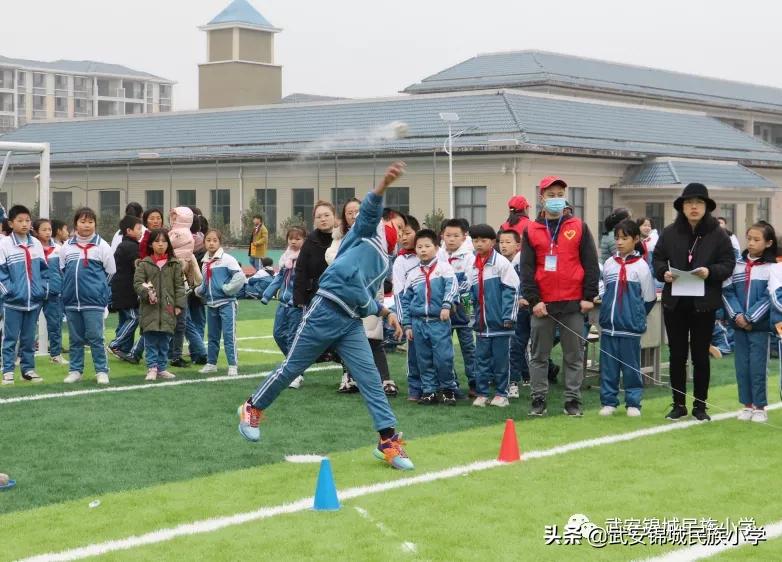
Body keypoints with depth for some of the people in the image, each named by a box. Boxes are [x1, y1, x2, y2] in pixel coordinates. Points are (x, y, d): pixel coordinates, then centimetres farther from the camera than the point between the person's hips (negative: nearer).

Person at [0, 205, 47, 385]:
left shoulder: (36, 244, 7)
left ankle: (28, 369, 20)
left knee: (29, 338, 12)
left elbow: (44, 269, 13)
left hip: (34, 301, 4)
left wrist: (43, 289, 3)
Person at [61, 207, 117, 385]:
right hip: (71, 301, 4)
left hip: (93, 301, -4)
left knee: (95, 337, -4)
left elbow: (111, 270, 2)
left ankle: (101, 371, 3)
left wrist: (98, 287, 6)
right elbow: (61, 270, 17)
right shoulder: (67, 246, 7)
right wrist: (69, 287, 11)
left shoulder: (101, 246, -2)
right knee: (75, 338, 11)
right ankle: (75, 370, 18)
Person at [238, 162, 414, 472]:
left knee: (371, 378, -4)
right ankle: (252, 409, 24)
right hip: (326, 311, -7)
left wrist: (387, 313, 16)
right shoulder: (366, 232, 4)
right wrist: (384, 184, -37)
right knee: (292, 367, 4)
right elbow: (369, 209, -19)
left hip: (351, 323, 7)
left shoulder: (385, 261, 24)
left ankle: (388, 441, -6)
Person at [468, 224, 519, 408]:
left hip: (499, 323, -5)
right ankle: (481, 393, 15)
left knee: (500, 359, 2)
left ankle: (501, 393, 12)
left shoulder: (501, 263, -8)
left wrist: (508, 316, -14)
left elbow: (511, 291, -10)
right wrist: (472, 317, 11)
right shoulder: (473, 267, 11)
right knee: (481, 358, 8)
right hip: (482, 323, 5)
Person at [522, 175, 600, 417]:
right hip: (542, 304, 0)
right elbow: (527, 268, 2)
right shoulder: (531, 230, 5)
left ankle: (573, 399, 11)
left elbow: (591, 264, 3)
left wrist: (589, 296, -4)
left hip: (573, 304, 0)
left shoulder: (579, 227, 5)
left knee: (574, 355, 4)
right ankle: (539, 399, 13)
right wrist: (533, 299, -7)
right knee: (539, 355, 5)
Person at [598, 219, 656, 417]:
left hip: (630, 327, -4)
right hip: (608, 326, 4)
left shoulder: (641, 266, -5)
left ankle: (633, 403, 12)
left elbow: (649, 298, 1)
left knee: (631, 367, 3)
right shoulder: (609, 264, 8)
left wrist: (636, 316, 8)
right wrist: (607, 311, 11)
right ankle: (608, 401, 15)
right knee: (608, 366, 7)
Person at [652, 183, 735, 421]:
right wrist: (664, 272, -14)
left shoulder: (717, 234, -2)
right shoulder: (669, 232, 1)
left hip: (704, 303, -2)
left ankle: (700, 405, 16)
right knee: (677, 354, 8)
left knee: (701, 355, 6)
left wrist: (710, 272, -21)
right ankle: (679, 404, 17)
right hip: (675, 303, 2)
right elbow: (658, 259, 7)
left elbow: (728, 263, -2)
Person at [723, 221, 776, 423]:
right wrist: (736, 315, -11)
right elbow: (727, 291, 2)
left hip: (760, 325, -4)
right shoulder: (737, 264, 5)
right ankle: (747, 405, 19)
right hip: (738, 325, 4)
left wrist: (749, 318, -15)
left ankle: (760, 407, 10)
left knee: (757, 367, 0)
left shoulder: (772, 267, -6)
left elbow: (769, 297, -10)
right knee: (741, 366, 8)